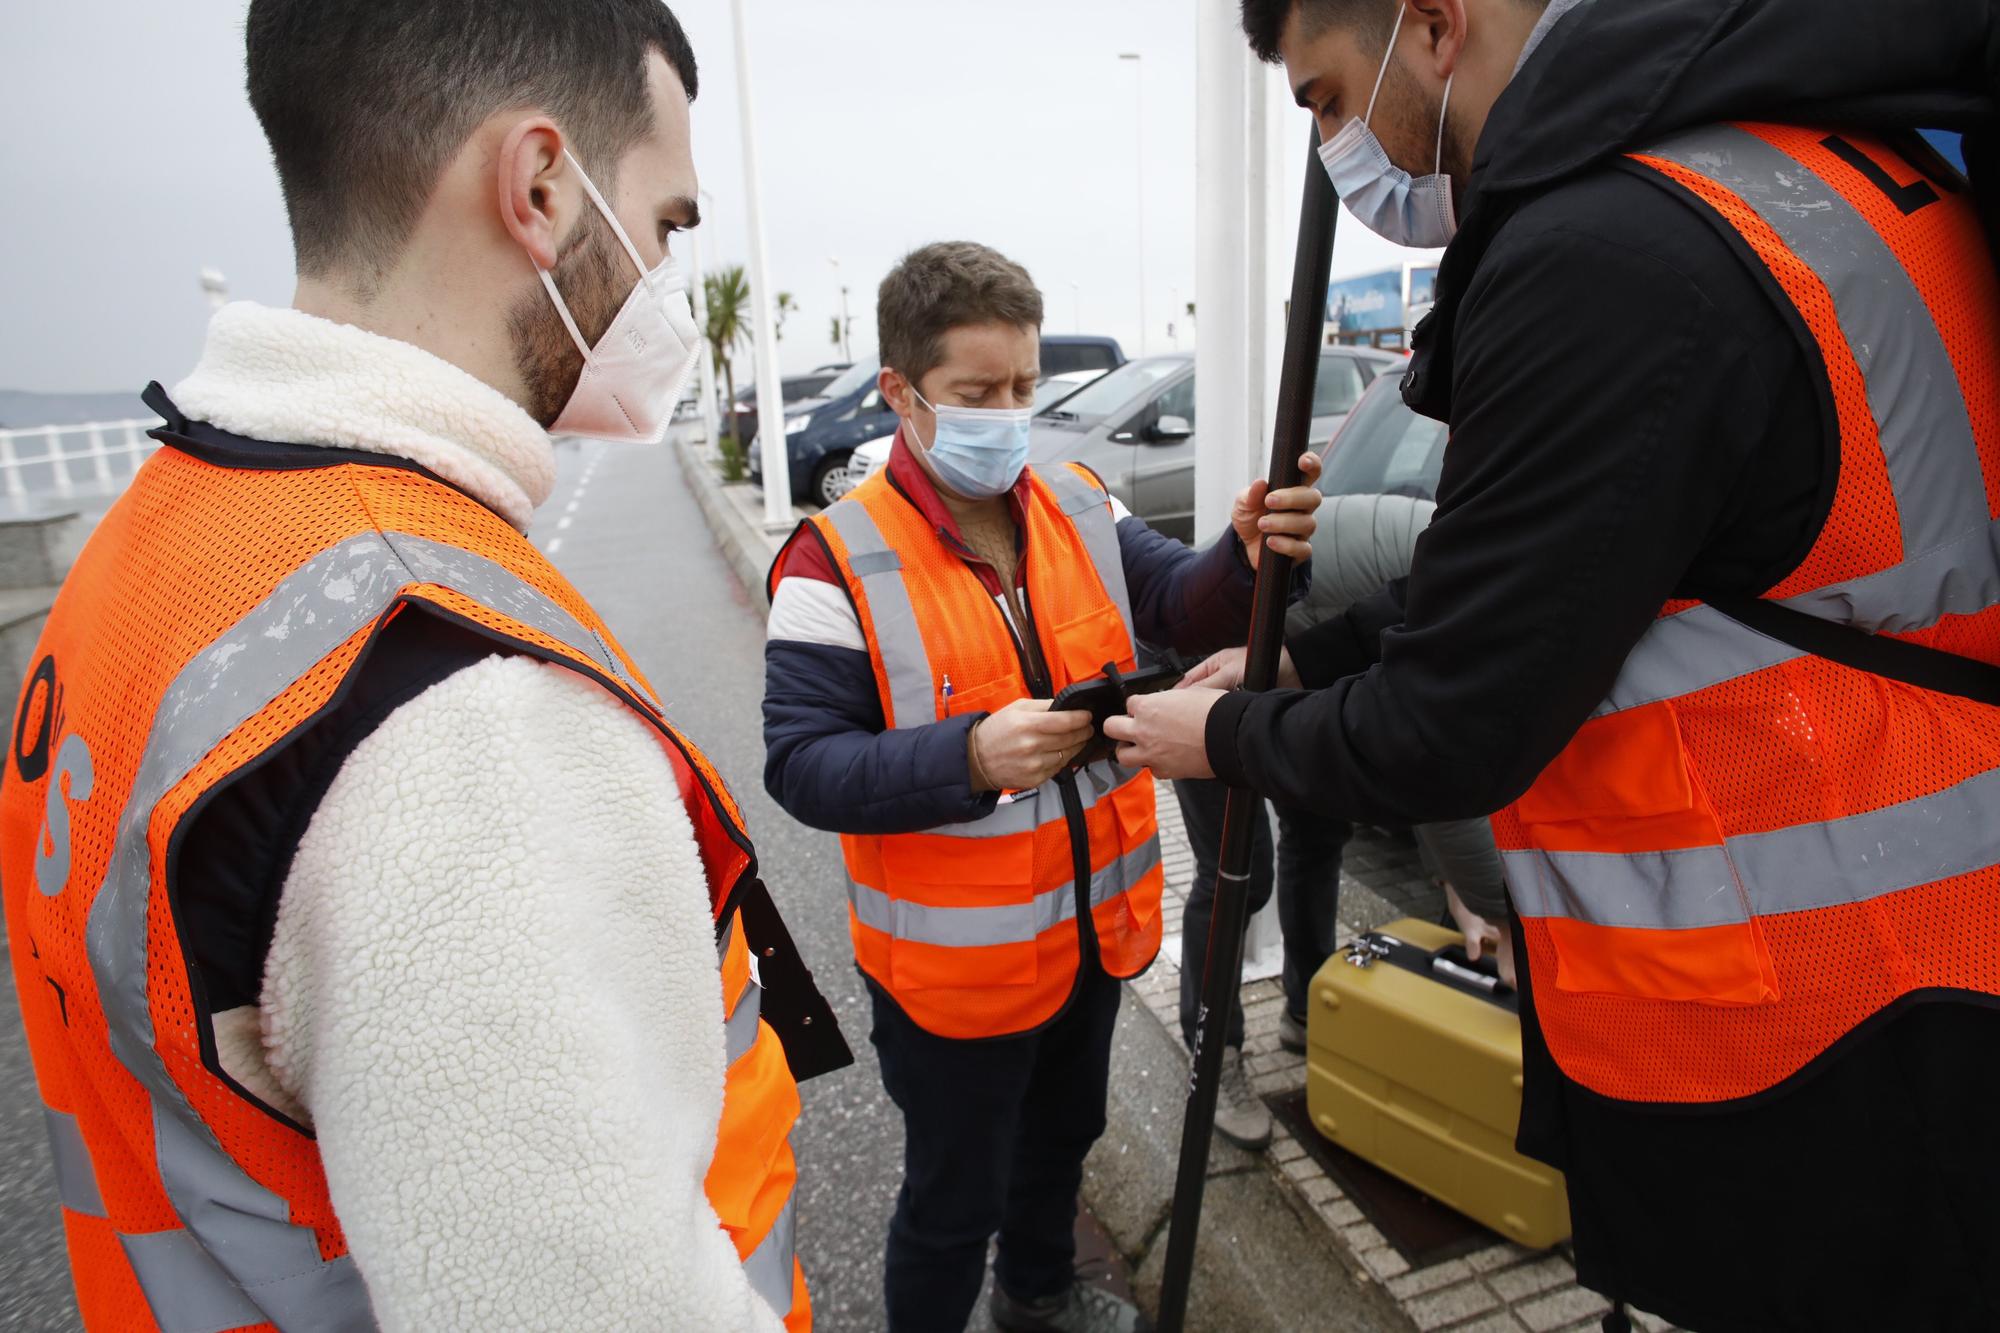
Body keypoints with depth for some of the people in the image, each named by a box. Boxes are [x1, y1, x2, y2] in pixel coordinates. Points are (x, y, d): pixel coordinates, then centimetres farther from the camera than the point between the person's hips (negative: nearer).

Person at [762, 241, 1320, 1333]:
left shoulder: (1079, 507, -1)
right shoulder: (837, 561, -18)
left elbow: (1181, 604, -9)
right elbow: (801, 763, -21)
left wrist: (1246, 558, -31)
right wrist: (970, 759, -35)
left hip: (1096, 930, 7)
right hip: (954, 966, -6)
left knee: (1062, 1135, 31)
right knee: (953, 1200, 17)